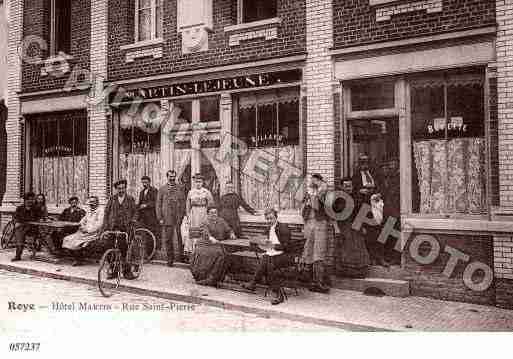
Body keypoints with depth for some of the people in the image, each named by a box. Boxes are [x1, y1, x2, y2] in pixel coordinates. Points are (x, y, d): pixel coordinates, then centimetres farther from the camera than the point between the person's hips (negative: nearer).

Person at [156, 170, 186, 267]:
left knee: (180, 237, -1)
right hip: (167, 218, 0)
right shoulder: (162, 189, 7)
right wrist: (160, 218, -2)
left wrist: (184, 216, 2)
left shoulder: (180, 188, 11)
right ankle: (170, 258, 14)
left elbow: (184, 203, 10)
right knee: (167, 239, 2)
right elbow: (158, 204, 6)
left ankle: (181, 254, 15)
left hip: (179, 217, 0)